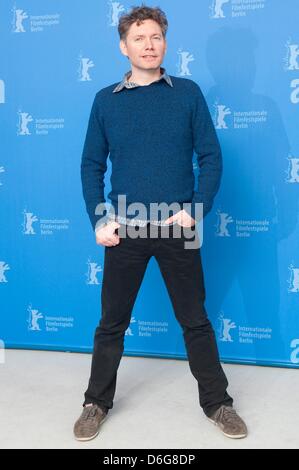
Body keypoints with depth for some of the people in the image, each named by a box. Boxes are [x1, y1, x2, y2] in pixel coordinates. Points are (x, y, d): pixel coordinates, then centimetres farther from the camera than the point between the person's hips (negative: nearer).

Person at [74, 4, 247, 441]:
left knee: (195, 321, 10)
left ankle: (216, 401, 28)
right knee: (112, 322, 11)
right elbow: (92, 165, 6)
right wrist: (99, 220, -5)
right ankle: (97, 403, 30)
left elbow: (211, 157, 0)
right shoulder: (106, 100, 5)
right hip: (124, 230, 1)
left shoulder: (188, 93, 2)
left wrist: (196, 211, -12)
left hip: (178, 229, -1)